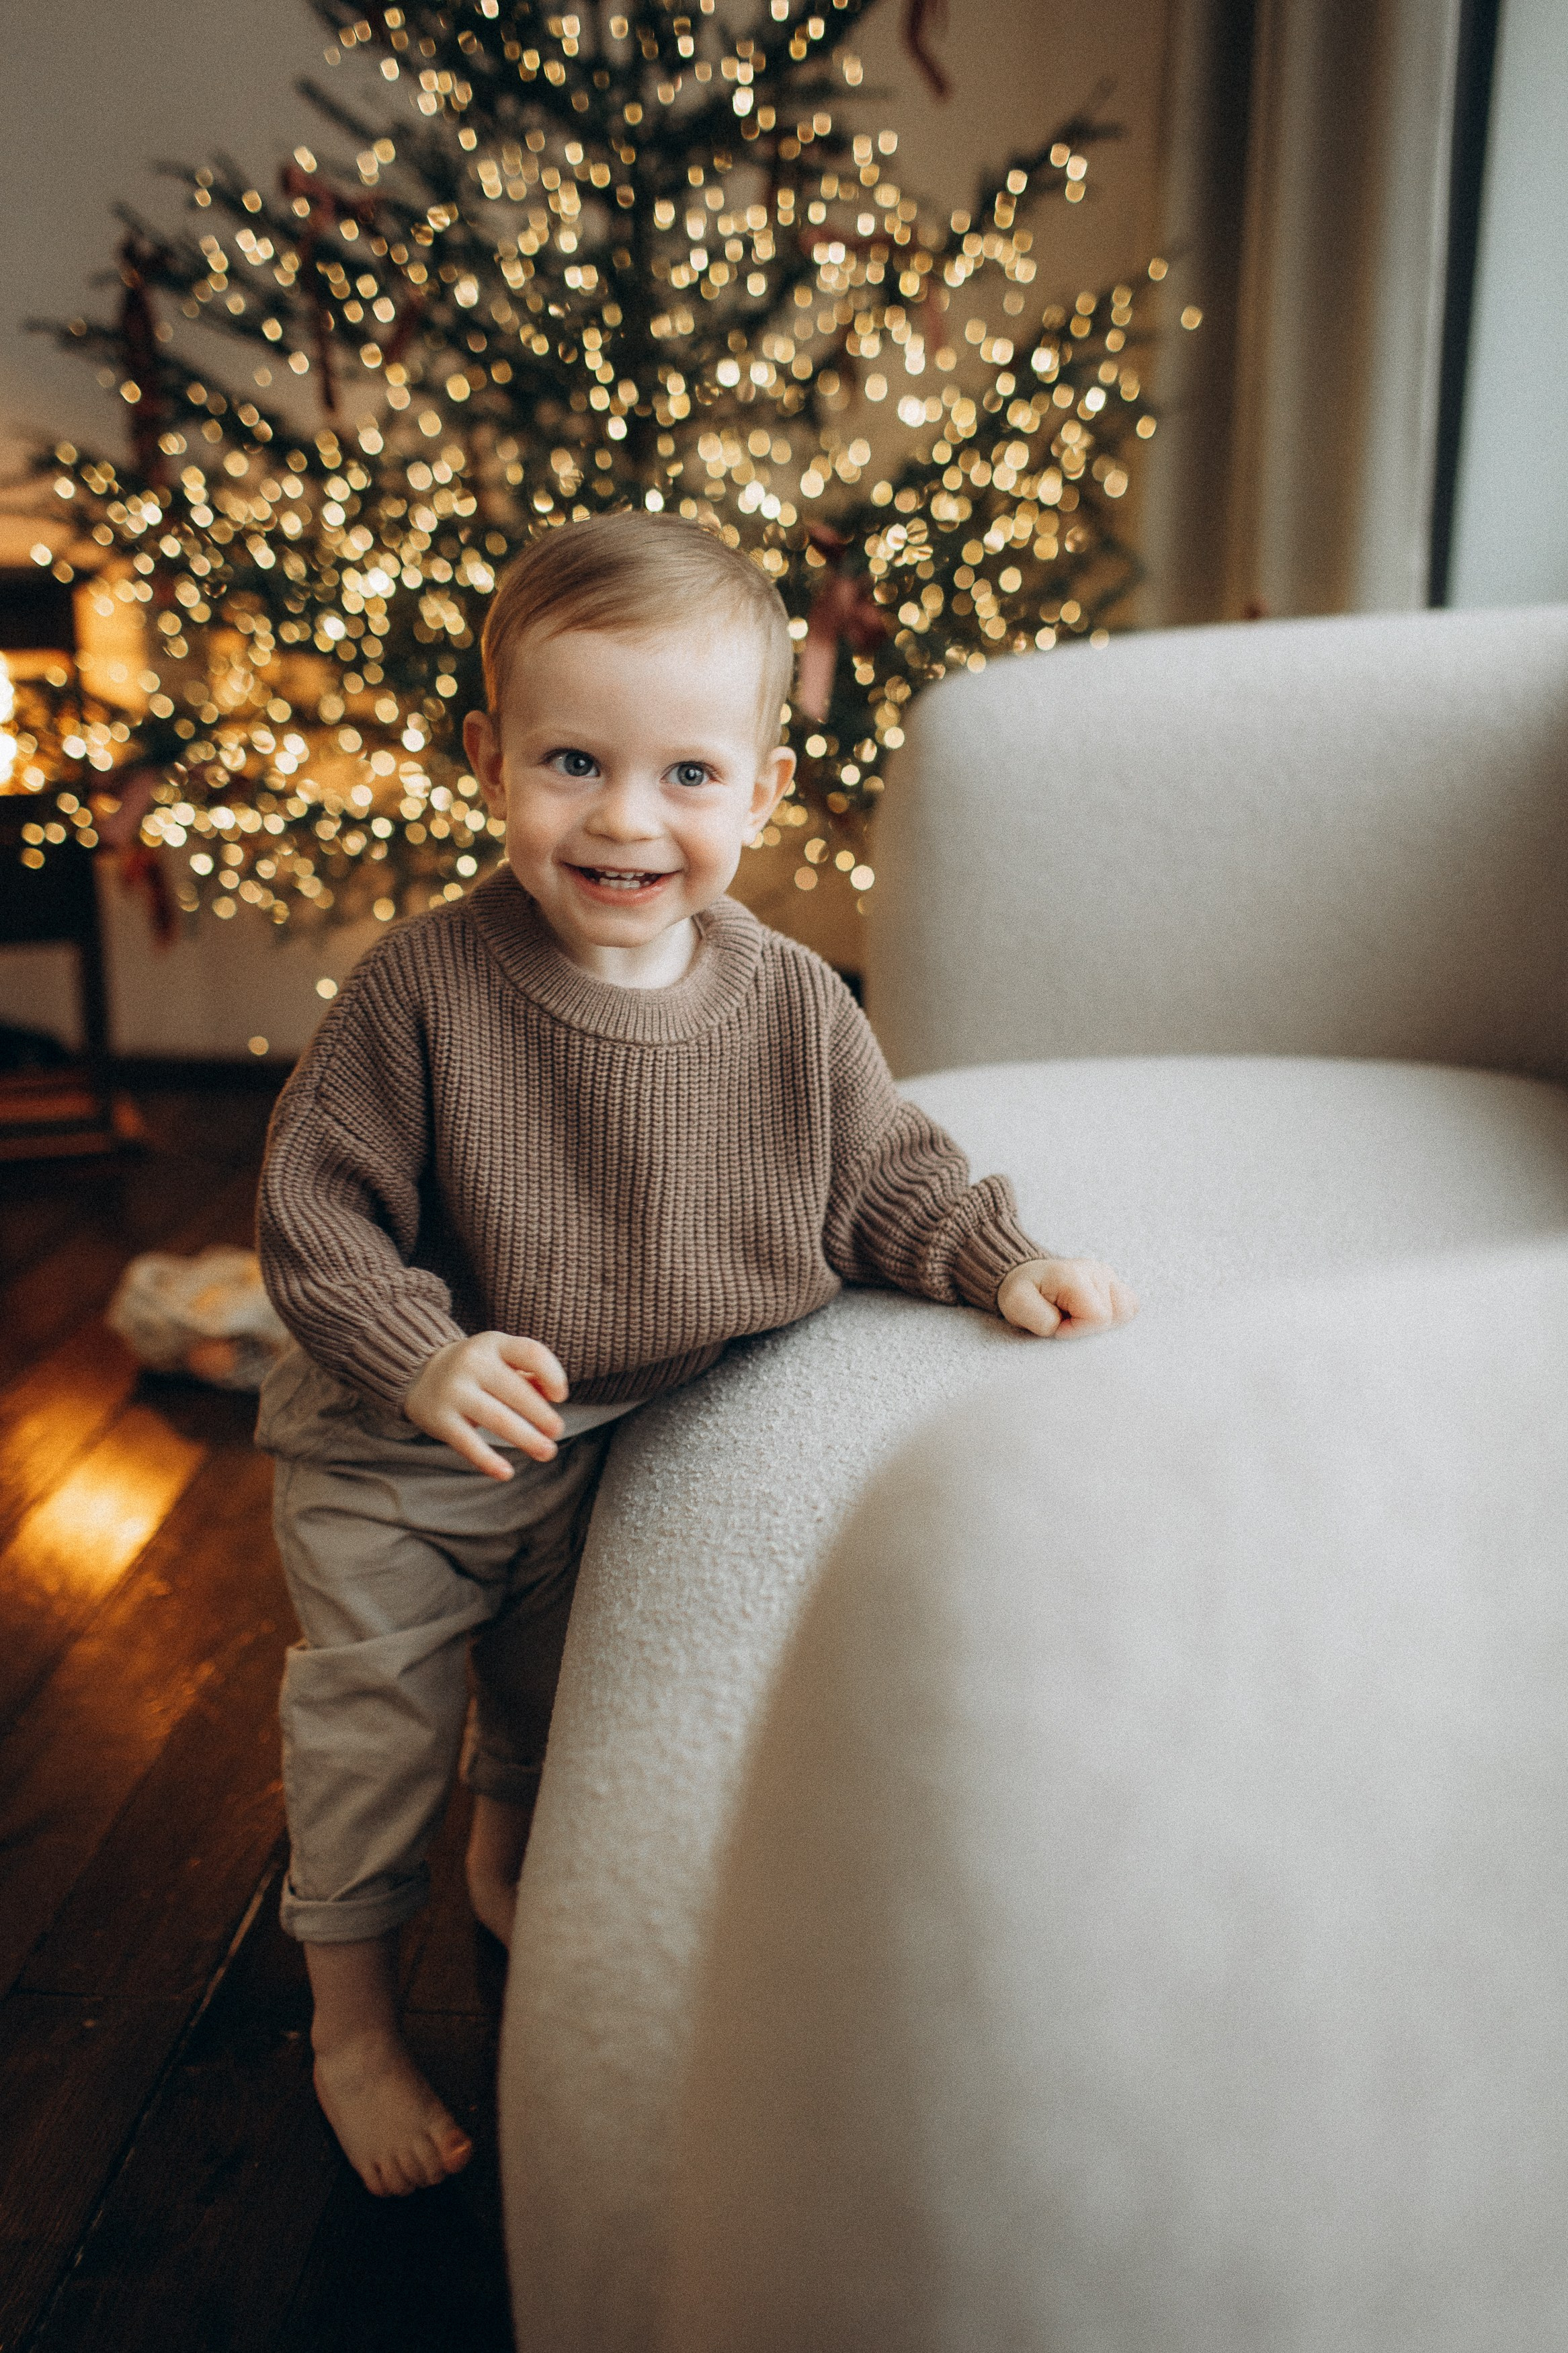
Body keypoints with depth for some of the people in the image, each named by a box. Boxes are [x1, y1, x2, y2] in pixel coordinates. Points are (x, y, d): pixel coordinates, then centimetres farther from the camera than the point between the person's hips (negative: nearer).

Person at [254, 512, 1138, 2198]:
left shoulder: (793, 1006, -15)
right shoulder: (423, 986, -26)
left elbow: (881, 1177, -3)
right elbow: (316, 1207, -20)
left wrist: (1003, 1259, -19)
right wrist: (427, 1362, -32)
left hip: (604, 1441, 4)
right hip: (389, 1461, -3)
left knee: (547, 1691, 28)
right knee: (373, 1729, 13)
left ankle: (506, 1872, 59)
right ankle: (352, 2021, 38)